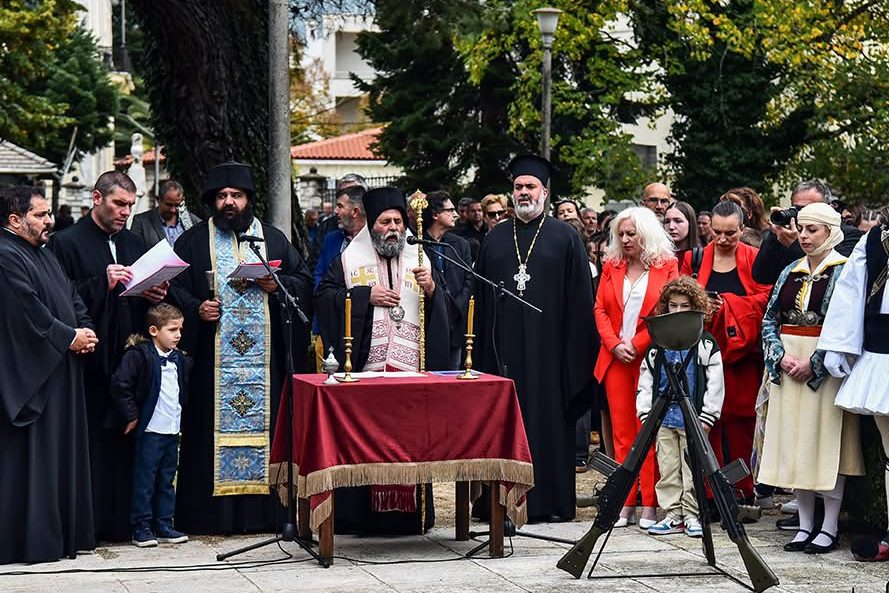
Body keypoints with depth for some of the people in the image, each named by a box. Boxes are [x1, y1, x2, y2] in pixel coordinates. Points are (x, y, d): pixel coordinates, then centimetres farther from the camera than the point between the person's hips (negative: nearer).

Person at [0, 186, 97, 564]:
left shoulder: (44, 254, 18)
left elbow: (72, 298, 18)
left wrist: (85, 330, -1)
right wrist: (69, 337, -13)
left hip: (62, 370, 10)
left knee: (63, 451, 12)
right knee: (31, 456, -5)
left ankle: (66, 532, 18)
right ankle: (32, 539, 0)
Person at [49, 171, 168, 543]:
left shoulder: (134, 244, 17)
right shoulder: (67, 243, -2)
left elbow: (150, 293, 22)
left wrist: (156, 295, 0)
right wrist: (103, 283, -19)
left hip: (130, 357, 5)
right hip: (91, 362, -5)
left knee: (126, 441, 5)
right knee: (92, 442, -4)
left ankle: (125, 519, 12)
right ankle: (91, 522, 2)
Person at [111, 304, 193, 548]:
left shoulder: (179, 359, 9)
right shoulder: (139, 355, -13)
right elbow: (119, 384, -20)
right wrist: (131, 415, -16)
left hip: (173, 429, 7)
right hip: (150, 429, -7)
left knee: (166, 481, 13)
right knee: (144, 481, -1)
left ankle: (164, 526, 20)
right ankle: (141, 529, 6)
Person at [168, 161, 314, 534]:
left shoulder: (274, 239, 14)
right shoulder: (192, 242, 9)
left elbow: (304, 281, 13)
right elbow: (173, 288, 5)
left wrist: (278, 285, -6)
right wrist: (195, 308, -12)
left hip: (266, 357, 2)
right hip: (213, 360, -1)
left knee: (265, 424, 0)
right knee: (211, 427, -3)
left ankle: (263, 510, 4)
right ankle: (210, 513, 0)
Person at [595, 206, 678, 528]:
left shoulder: (666, 266, 1)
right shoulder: (611, 266, 13)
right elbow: (600, 309, 10)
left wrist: (637, 344, -10)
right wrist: (614, 344, -5)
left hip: (649, 357, -4)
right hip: (616, 358, 4)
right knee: (622, 432, 3)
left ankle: (649, 506, -1)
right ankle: (625, 504, 6)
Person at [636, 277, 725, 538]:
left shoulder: (705, 343, 0)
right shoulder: (658, 343, 10)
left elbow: (714, 381, -3)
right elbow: (646, 379, 12)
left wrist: (706, 416, -7)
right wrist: (645, 413, 5)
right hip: (663, 418, 3)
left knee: (692, 470, 1)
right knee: (667, 468, 5)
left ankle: (691, 515, 9)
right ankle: (673, 514, 12)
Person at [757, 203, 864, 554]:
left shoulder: (844, 272, -5)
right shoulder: (790, 272, 13)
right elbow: (769, 319, 10)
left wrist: (813, 363, -17)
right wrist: (781, 357, -7)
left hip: (824, 368, -6)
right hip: (788, 368, 6)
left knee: (826, 443, -4)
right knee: (794, 445, 6)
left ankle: (829, 528, 2)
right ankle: (805, 525, 14)